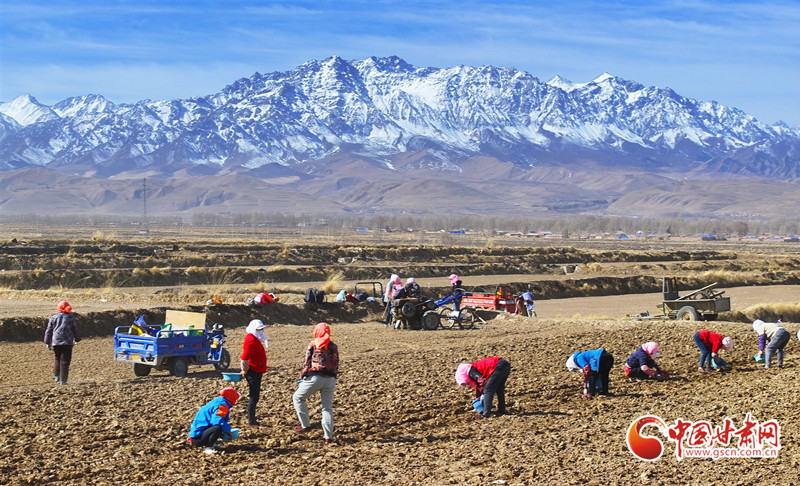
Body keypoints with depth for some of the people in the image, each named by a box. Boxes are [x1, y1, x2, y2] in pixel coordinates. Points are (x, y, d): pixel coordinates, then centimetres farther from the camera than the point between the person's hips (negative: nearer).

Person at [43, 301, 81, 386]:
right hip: (67, 343, -2)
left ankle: (56, 376, 12)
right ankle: (63, 380, -2)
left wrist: (48, 342, 15)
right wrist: (77, 340, 26)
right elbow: (75, 330, 10)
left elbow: (48, 331, 8)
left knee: (57, 359, 22)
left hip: (56, 342, 2)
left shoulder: (53, 317, 5)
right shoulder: (71, 318, 2)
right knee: (65, 361, 0)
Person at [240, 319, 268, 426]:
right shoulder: (251, 339, -17)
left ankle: (252, 419, 22)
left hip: (256, 372, 10)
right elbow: (245, 357, -24)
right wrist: (245, 371, -18)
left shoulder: (255, 339, 16)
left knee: (255, 395, 15)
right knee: (254, 397, -7)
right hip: (253, 372, -10)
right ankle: (251, 421, -3)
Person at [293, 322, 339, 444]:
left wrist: (304, 376, 11)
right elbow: (336, 365, 15)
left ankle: (306, 425, 8)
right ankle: (328, 436, 4)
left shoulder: (312, 345, 3)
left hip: (315, 377, -4)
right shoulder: (333, 347, 14)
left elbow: (306, 362, 1)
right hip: (330, 379, 4)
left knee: (297, 397, 14)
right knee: (327, 407, 9)